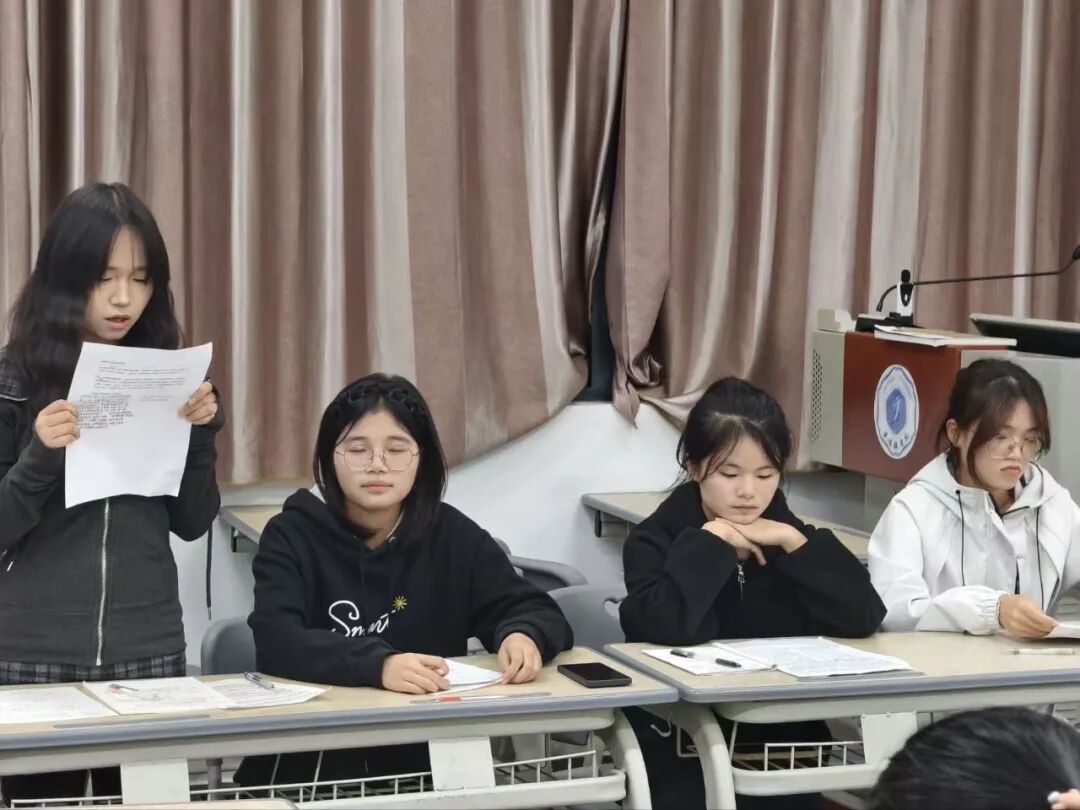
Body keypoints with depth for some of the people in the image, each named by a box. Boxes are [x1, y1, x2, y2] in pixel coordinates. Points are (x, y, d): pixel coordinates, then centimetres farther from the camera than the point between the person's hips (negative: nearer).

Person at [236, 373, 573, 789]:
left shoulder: (452, 536, 5)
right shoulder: (292, 536, -2)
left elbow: (542, 614, 1)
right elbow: (275, 642, -17)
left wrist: (523, 637, -23)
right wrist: (377, 665, -34)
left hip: (426, 760, 4)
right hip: (308, 765, -3)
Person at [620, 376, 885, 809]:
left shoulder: (787, 536, 8)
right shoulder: (656, 538, -2)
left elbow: (865, 617, -5)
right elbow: (664, 626, -22)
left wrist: (794, 542, -9)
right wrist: (709, 544, -13)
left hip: (783, 737, 3)